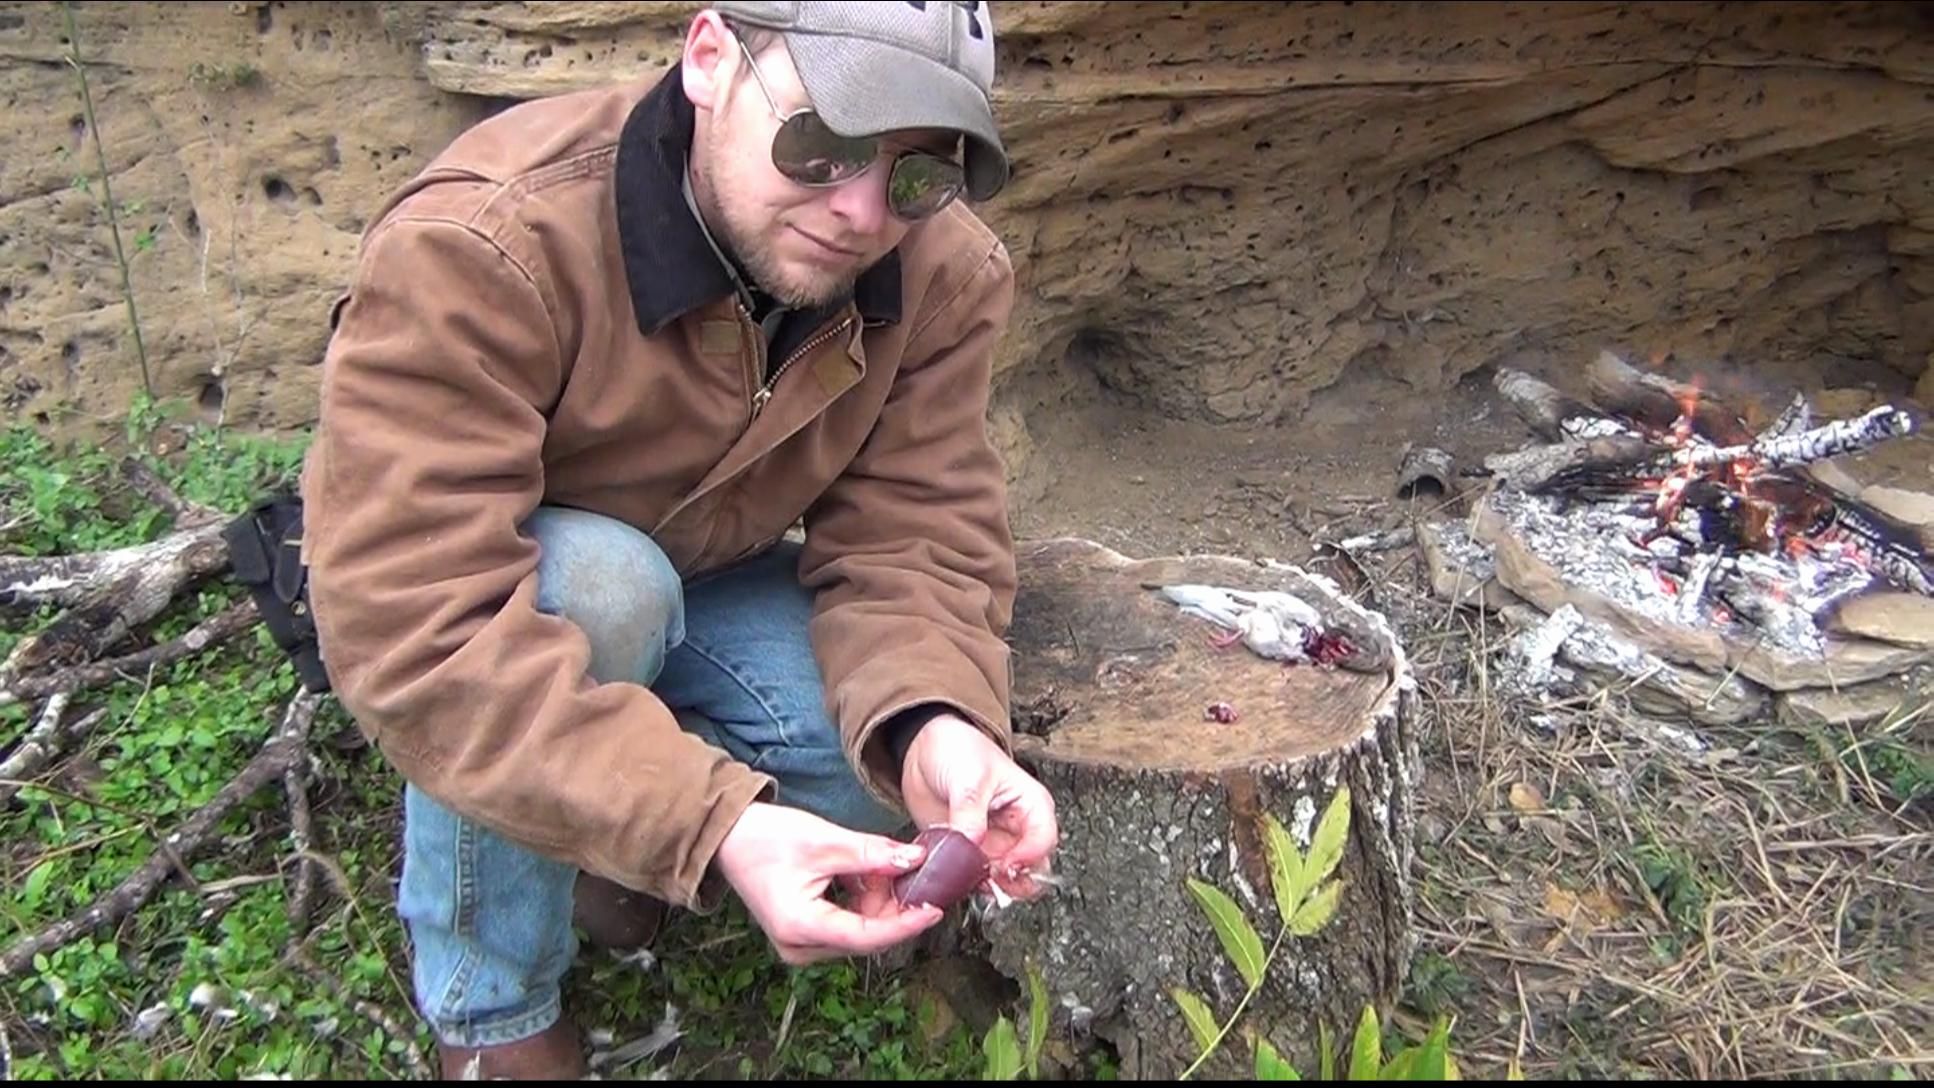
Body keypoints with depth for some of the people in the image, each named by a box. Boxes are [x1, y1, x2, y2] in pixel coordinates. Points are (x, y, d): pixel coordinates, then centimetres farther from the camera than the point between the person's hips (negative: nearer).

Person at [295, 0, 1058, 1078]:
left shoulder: (946, 275, -19)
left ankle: (601, 852, 7)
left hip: (709, 582, 4)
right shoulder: (476, 247, -36)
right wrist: (710, 824, -51)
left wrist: (933, 720, -41)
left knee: (901, 772, -20)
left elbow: (911, 536, -19)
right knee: (594, 581, -37)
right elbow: (417, 626, -42)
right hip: (467, 590, -3)